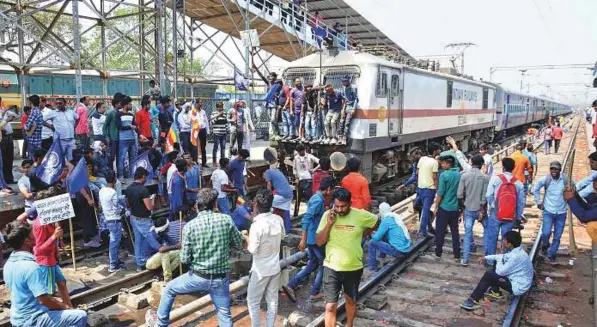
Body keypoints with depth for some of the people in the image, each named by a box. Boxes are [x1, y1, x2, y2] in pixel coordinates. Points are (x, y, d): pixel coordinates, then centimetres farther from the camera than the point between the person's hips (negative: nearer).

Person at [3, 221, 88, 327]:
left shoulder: (9, 264, 3)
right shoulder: (30, 267, -27)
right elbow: (44, 299, -27)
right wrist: (64, 307, -8)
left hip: (18, 318, 10)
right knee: (81, 316, -11)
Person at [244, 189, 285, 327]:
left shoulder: (257, 225, -25)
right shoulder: (278, 220, -6)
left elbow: (253, 250, -20)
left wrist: (247, 239, -3)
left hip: (260, 270, -6)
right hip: (275, 267, 6)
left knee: (253, 301, 11)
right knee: (272, 300, 16)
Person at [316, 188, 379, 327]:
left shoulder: (361, 215, -12)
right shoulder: (327, 215, -10)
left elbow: (376, 222, 10)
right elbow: (319, 242, -11)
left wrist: (361, 234, 4)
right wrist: (329, 224, -23)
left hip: (354, 268, 1)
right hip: (332, 268, -1)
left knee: (351, 300, 23)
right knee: (330, 306, -2)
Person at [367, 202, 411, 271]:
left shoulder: (386, 220, -12)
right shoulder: (396, 217, 11)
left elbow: (377, 237, -9)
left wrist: (372, 234, 12)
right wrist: (376, 233, 23)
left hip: (398, 251, -8)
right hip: (406, 249, 8)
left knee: (372, 242, -2)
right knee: (383, 236, 26)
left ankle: (372, 266, 6)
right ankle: (381, 256, 35)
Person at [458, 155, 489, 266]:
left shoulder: (464, 175, -6)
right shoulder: (485, 177, -10)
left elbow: (460, 195, -7)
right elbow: (485, 197, -12)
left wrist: (463, 205, 8)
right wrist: (482, 210, -5)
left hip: (468, 209, 1)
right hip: (480, 209, -1)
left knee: (467, 234, 8)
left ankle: (465, 259, 6)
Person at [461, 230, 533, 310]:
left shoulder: (516, 256, -28)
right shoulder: (516, 251, 0)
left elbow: (500, 272, -21)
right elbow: (502, 257, 20)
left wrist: (499, 259, -6)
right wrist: (485, 257, 16)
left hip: (517, 287, -9)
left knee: (488, 275, -15)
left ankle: (473, 301, -12)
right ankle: (495, 292, 21)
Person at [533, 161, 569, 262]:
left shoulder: (566, 179, -9)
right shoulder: (545, 179, -10)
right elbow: (535, 189, 7)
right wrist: (539, 202, 5)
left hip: (561, 212, 1)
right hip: (548, 211, -1)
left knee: (557, 236, 8)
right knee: (546, 233, -13)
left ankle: (551, 254, 25)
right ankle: (545, 245, 19)